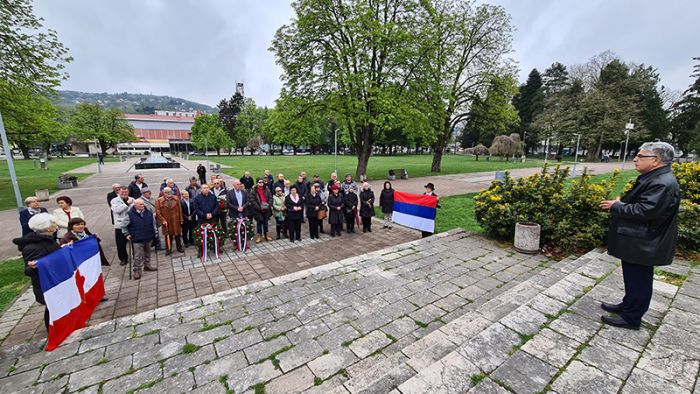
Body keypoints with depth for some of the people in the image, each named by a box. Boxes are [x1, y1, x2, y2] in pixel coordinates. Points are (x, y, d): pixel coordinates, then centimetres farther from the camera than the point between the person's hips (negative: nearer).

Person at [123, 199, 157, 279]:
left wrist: (154, 232, 13)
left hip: (148, 238, 5)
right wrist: (127, 234, -3)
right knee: (138, 256, -3)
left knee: (147, 253, 19)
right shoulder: (130, 214, -10)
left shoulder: (148, 212, 3)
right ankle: (137, 271, 7)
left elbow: (153, 223, 14)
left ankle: (147, 265, 34)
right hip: (137, 239, -5)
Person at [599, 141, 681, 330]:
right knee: (633, 277, 21)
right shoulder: (653, 177, 9)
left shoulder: (663, 184, -23)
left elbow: (643, 211, -28)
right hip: (635, 241, 10)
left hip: (642, 245, -10)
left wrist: (616, 206, -16)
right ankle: (628, 306, 37)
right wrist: (621, 201, 6)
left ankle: (631, 318, 18)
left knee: (638, 280, 5)